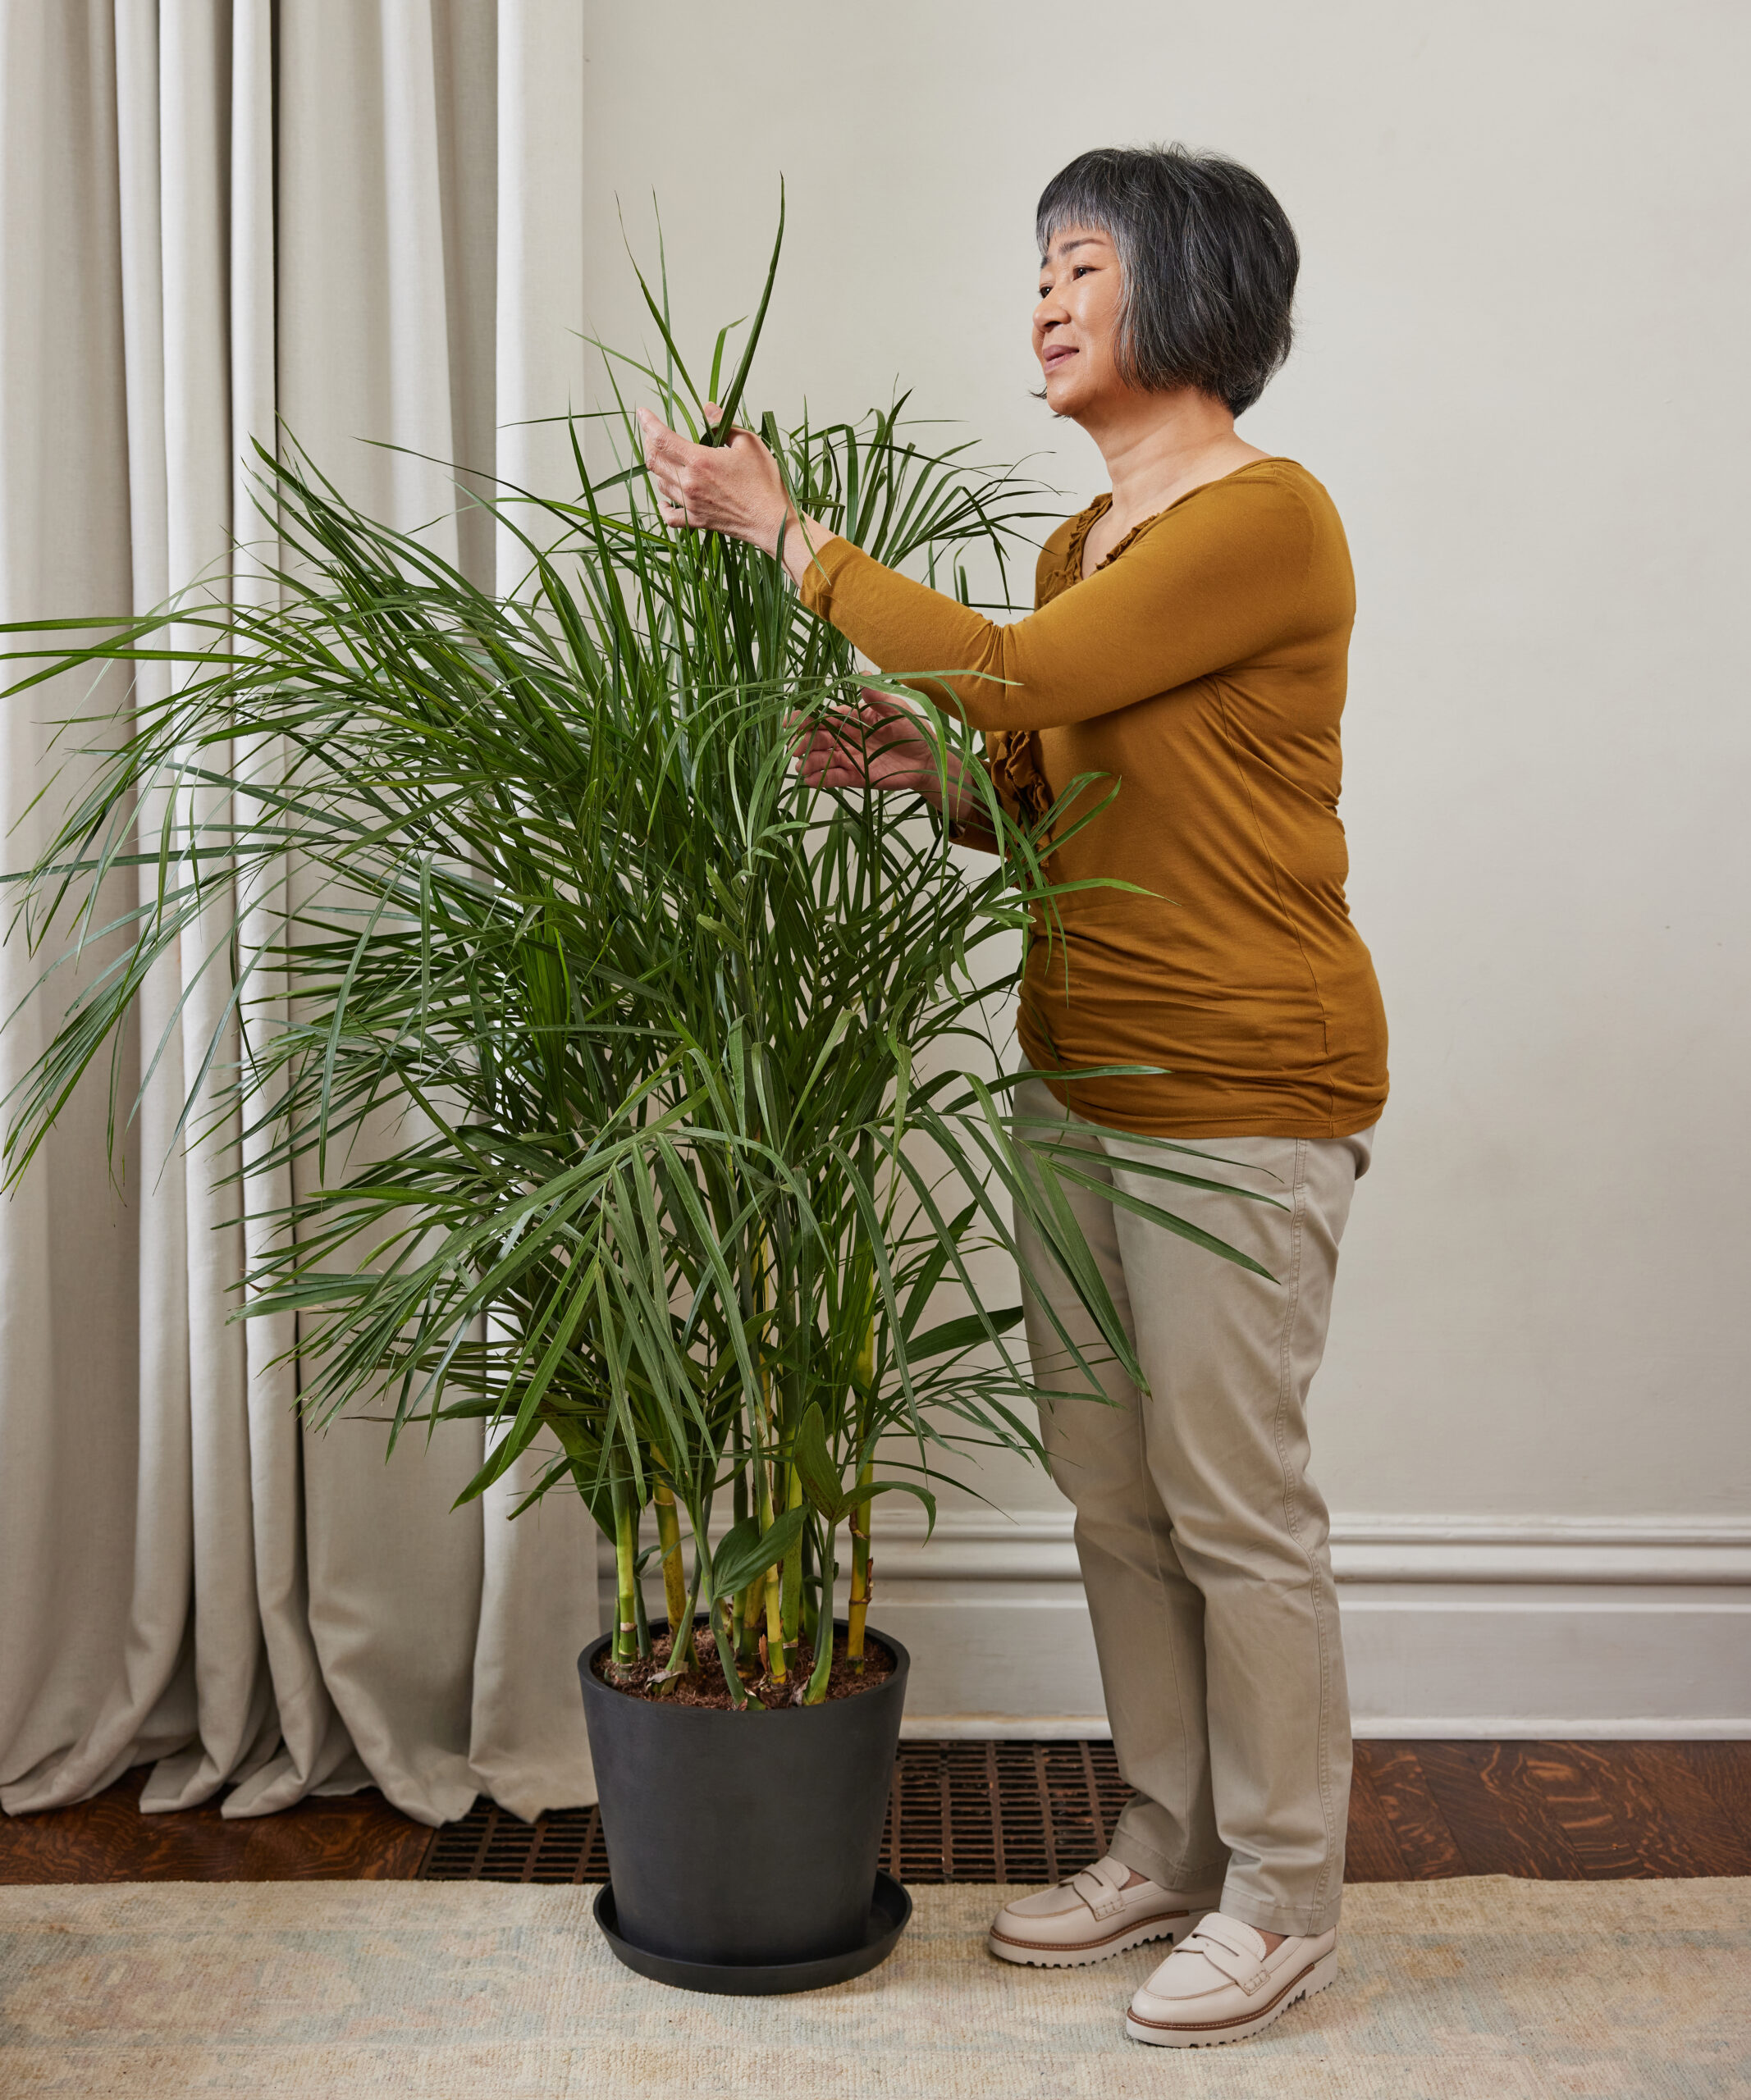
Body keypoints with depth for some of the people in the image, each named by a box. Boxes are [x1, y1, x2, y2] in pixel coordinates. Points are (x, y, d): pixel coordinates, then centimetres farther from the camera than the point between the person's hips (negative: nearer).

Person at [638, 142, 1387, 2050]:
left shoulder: (1265, 519, -15)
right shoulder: (1086, 541, 13)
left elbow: (1007, 679, -22)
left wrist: (779, 529, -13)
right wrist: (926, 772, -2)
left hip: (1241, 1098, -9)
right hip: (1080, 1074, 9)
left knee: (1233, 1503, 1)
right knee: (1108, 1484, 15)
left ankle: (1284, 1900, 19)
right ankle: (1165, 1851, 31)